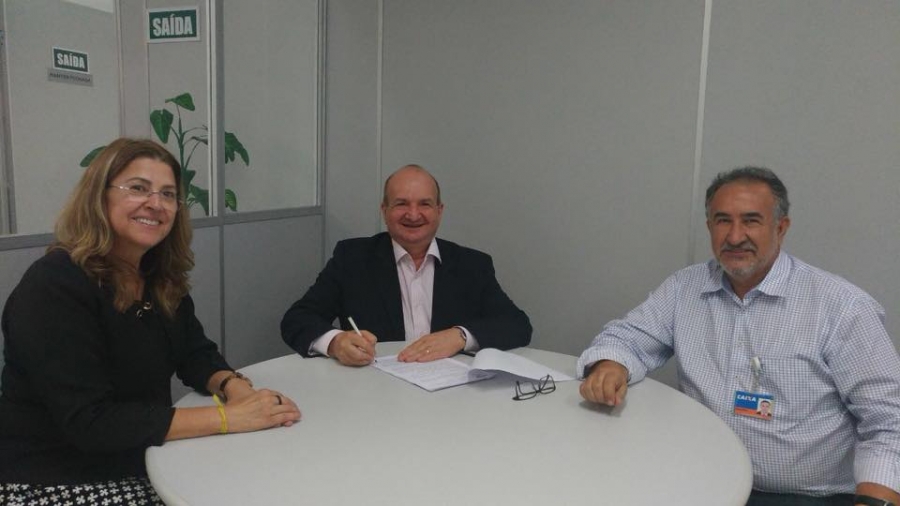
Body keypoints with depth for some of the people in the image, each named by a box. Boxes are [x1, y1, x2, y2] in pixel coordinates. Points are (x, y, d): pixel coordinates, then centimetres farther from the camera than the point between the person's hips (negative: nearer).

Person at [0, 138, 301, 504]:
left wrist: (234, 387, -20)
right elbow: (90, 422, -28)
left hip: (137, 465, 7)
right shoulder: (54, 286, -23)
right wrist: (226, 417, -29)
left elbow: (196, 354, 3)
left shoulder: (160, 278, 1)